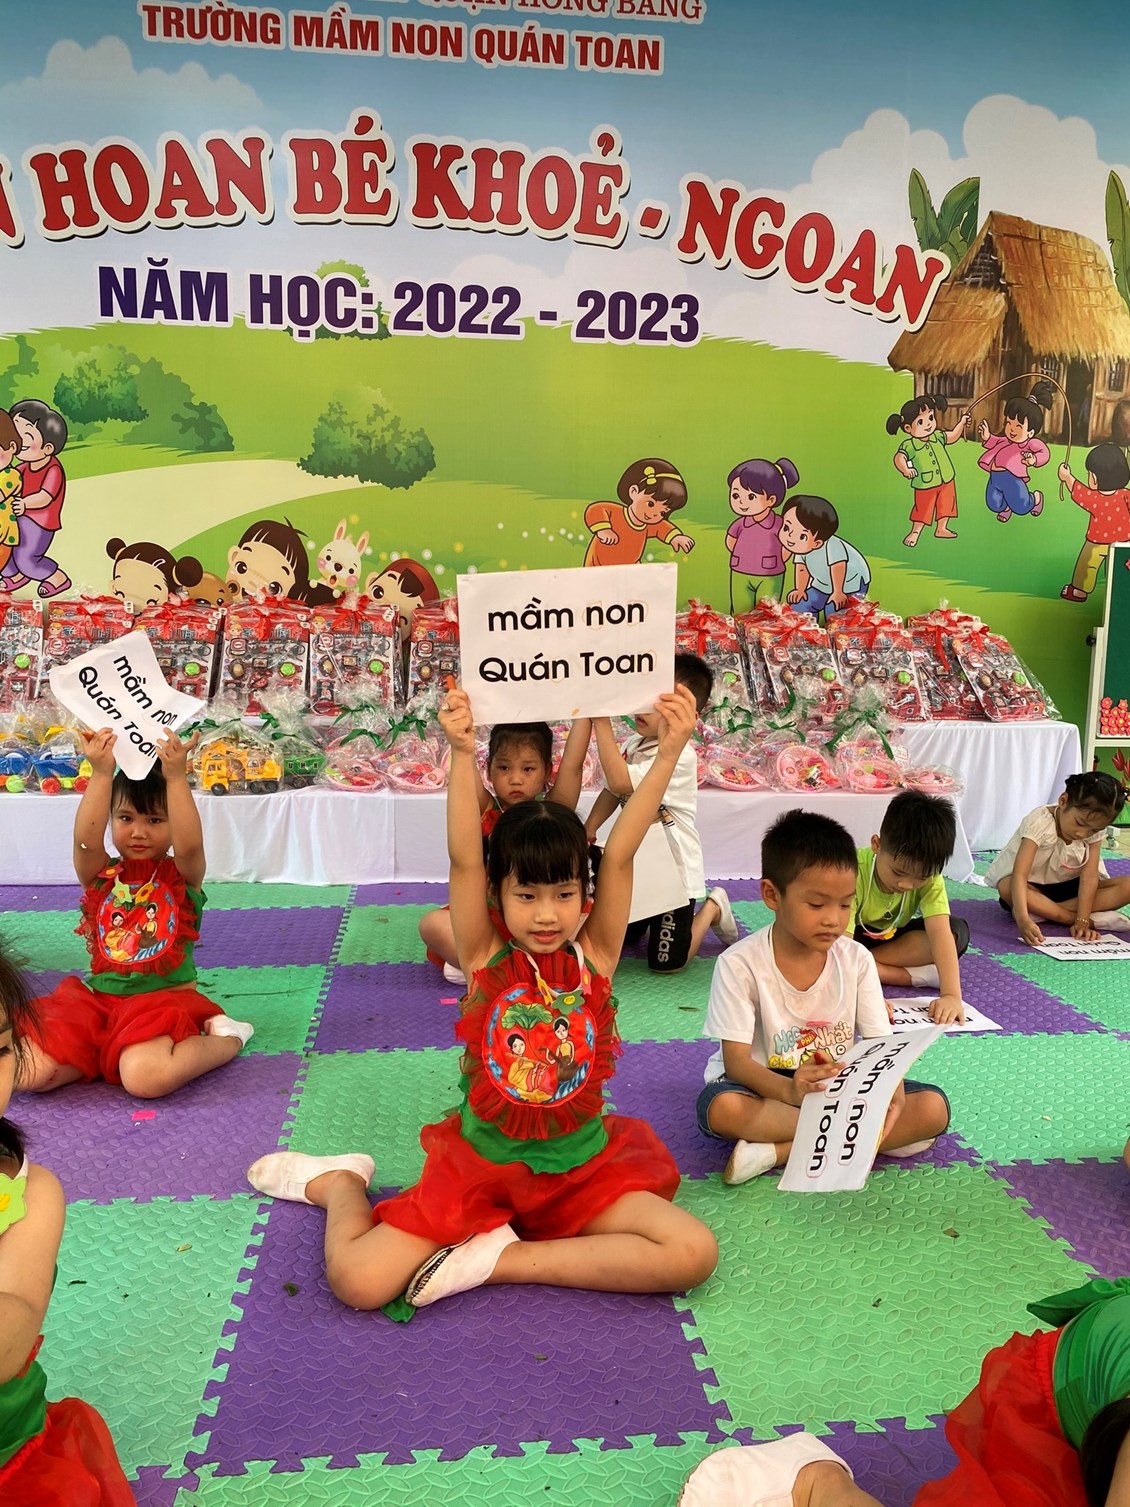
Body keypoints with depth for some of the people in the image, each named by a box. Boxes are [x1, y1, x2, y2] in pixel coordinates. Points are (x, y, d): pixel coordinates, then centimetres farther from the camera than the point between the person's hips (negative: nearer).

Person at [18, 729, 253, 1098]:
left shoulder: (182, 874, -1)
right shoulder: (101, 874, 6)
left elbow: (189, 845, -24)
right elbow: (85, 839, -16)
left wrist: (176, 779, -30)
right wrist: (101, 775, -25)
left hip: (166, 999, -4)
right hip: (96, 998, 4)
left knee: (144, 1077, -33)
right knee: (29, 1074, -18)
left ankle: (225, 1038, -4)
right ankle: (117, 1052, 7)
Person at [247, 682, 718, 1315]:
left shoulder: (594, 957, -5)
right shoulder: (485, 959, -7)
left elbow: (620, 855, -15)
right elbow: (465, 861, -21)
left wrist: (669, 753, -23)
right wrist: (464, 755, -33)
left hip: (581, 1171, 2)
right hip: (479, 1167, -2)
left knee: (694, 1254, -20)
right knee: (357, 1280, -16)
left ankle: (500, 1258, -7)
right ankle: (338, 1181, 20)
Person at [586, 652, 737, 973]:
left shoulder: (680, 756, -27)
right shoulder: (634, 745, 0)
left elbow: (619, 781, -36)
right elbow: (612, 792, 8)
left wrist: (602, 721, -36)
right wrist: (587, 831, -7)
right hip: (637, 868, 8)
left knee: (666, 964, 2)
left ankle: (711, 909, 23)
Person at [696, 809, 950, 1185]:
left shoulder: (856, 960, -3)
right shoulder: (740, 964, -15)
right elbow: (736, 1059, -18)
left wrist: (893, 1091, -28)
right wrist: (789, 1090, -39)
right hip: (766, 1089, -3)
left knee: (934, 1107, -18)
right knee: (722, 1108, -36)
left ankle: (780, 1151, -24)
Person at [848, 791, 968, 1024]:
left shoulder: (929, 876, -23)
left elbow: (940, 932, -33)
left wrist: (951, 994, -46)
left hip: (893, 938, 3)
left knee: (958, 932, -21)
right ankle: (914, 976, -26)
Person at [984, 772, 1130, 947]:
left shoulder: (1095, 829, -14)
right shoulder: (1040, 822, -28)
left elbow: (1089, 876, -19)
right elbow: (1020, 874, -39)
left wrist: (1082, 920, -31)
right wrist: (1023, 919, -52)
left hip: (1070, 887, 4)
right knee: (1007, 888, -39)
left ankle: (1042, 910, -27)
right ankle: (1094, 919, -31)